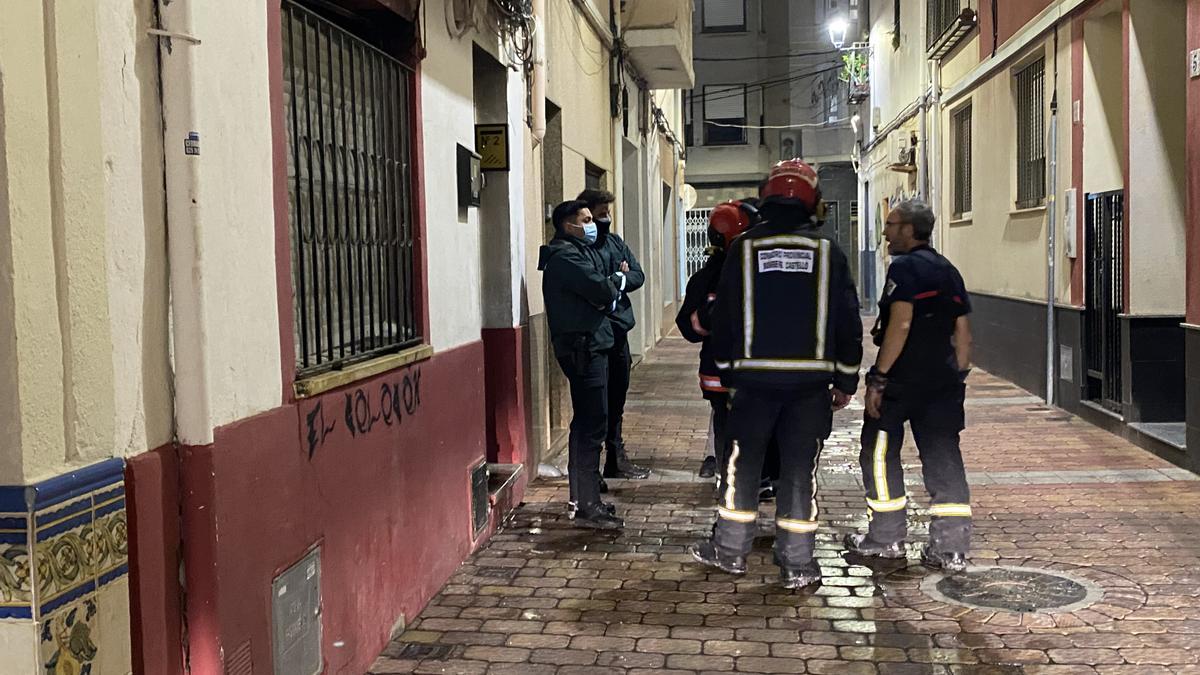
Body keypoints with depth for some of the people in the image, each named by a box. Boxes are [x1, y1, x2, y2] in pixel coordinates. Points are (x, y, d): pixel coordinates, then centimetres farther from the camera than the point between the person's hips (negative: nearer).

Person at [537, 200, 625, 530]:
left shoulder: (576, 251, 18)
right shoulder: (566, 256, -15)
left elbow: (601, 295, 16)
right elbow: (602, 290, -21)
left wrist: (610, 286, -5)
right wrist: (615, 281, -2)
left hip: (587, 345, 11)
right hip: (583, 347, -11)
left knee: (585, 422, 16)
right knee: (593, 425, -11)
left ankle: (580, 499, 26)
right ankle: (588, 508, -9)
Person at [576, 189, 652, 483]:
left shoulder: (615, 241, 14)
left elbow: (638, 276, 8)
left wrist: (618, 280, -9)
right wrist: (620, 279, -10)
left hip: (618, 329, 8)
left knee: (617, 397, 16)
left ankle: (616, 459, 28)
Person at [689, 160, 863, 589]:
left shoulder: (744, 248, 2)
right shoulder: (827, 252, 2)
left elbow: (723, 317, 6)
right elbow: (848, 322, 4)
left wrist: (726, 372, 16)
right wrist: (846, 380, 13)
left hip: (756, 376, 0)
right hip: (811, 379, 0)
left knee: (743, 462, 13)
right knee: (801, 468, 5)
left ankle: (730, 550, 22)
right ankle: (797, 564, 9)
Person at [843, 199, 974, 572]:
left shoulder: (904, 267, -10)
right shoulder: (949, 271, 15)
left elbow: (900, 325, -19)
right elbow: (963, 332, 15)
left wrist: (879, 377, -18)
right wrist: (957, 377, 19)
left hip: (903, 378, -7)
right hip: (943, 380, 7)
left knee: (880, 453, 7)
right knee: (943, 458, 7)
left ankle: (887, 537, 13)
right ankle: (951, 547, 6)